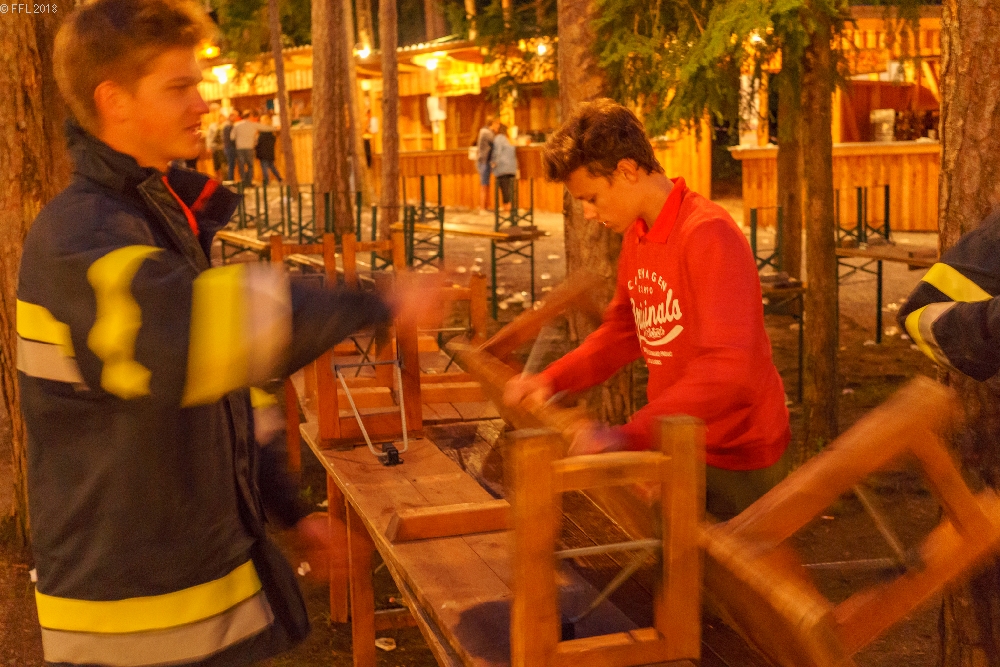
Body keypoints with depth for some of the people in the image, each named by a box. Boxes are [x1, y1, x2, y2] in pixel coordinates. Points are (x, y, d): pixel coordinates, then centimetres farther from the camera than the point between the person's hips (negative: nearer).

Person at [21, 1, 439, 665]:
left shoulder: (169, 216, 10)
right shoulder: (77, 237, -21)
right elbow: (188, 331, -40)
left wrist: (281, 502, 17)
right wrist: (371, 307, -33)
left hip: (202, 561, 9)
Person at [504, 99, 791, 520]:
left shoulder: (708, 235, -24)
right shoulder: (636, 237, 4)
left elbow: (726, 371, -33)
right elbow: (622, 331, 14)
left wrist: (629, 435, -39)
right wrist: (552, 380, 0)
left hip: (737, 459, -8)